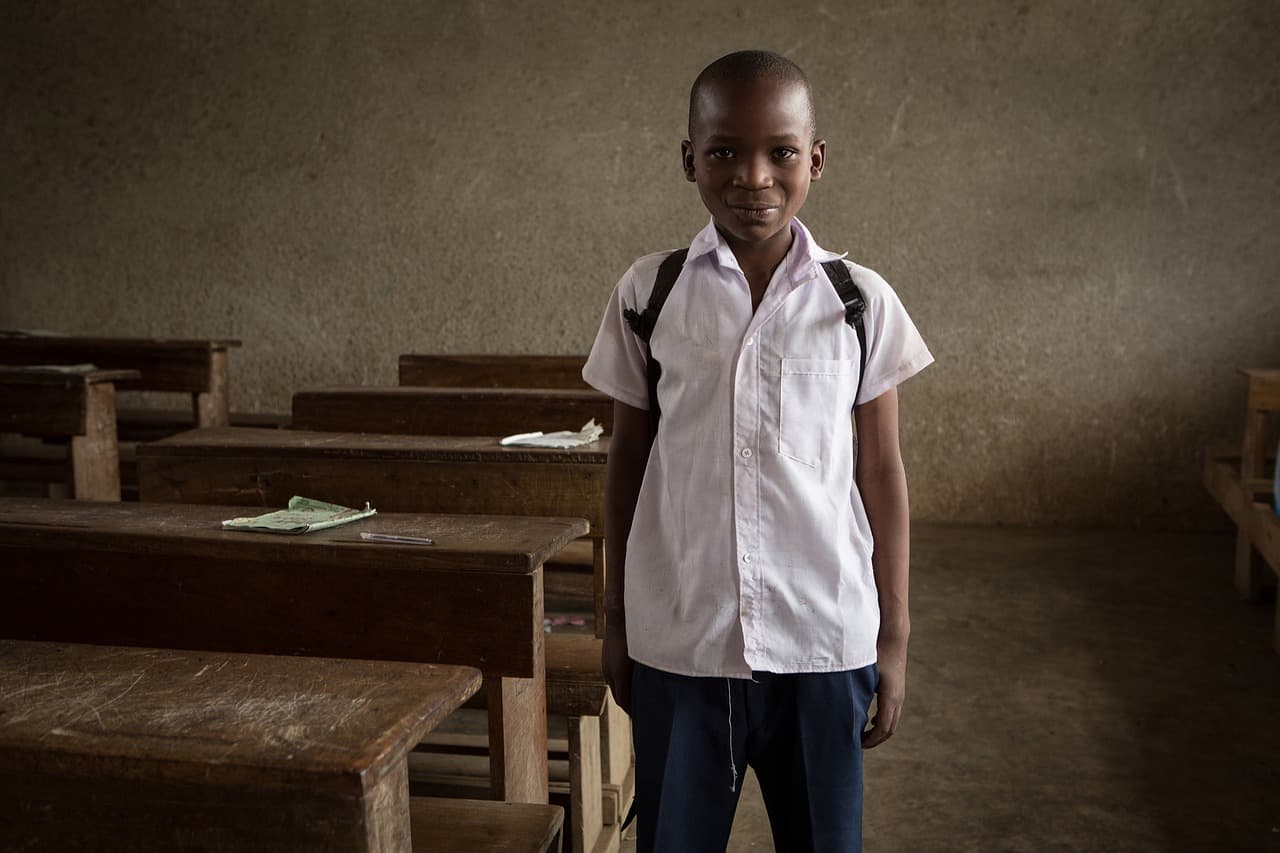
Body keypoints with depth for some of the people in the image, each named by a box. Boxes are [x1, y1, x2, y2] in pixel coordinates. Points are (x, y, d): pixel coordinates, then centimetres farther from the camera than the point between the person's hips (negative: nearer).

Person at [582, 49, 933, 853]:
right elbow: (628, 458, 5)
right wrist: (616, 616, 9)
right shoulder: (648, 292, -2)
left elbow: (882, 470, 3)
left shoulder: (862, 299, -3)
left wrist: (895, 633, 4)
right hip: (678, 639, 1)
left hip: (824, 640, 0)